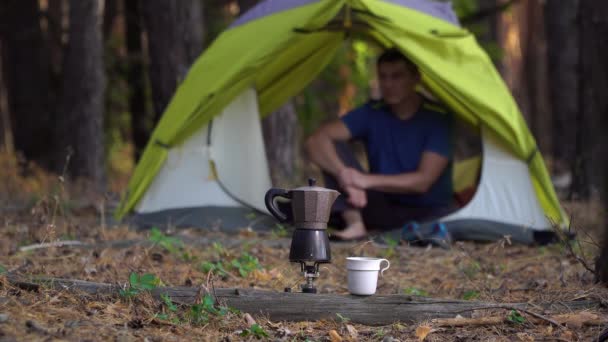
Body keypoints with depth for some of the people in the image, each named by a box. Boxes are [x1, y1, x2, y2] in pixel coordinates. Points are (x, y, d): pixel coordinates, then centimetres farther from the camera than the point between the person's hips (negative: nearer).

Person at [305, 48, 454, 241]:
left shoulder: (436, 118, -12)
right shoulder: (372, 114, -4)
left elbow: (423, 181, -19)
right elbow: (316, 141, -14)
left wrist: (368, 180, -26)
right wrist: (344, 175, -33)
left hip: (429, 213, -4)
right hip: (384, 208, 4)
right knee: (332, 148, -17)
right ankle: (355, 225, -27)